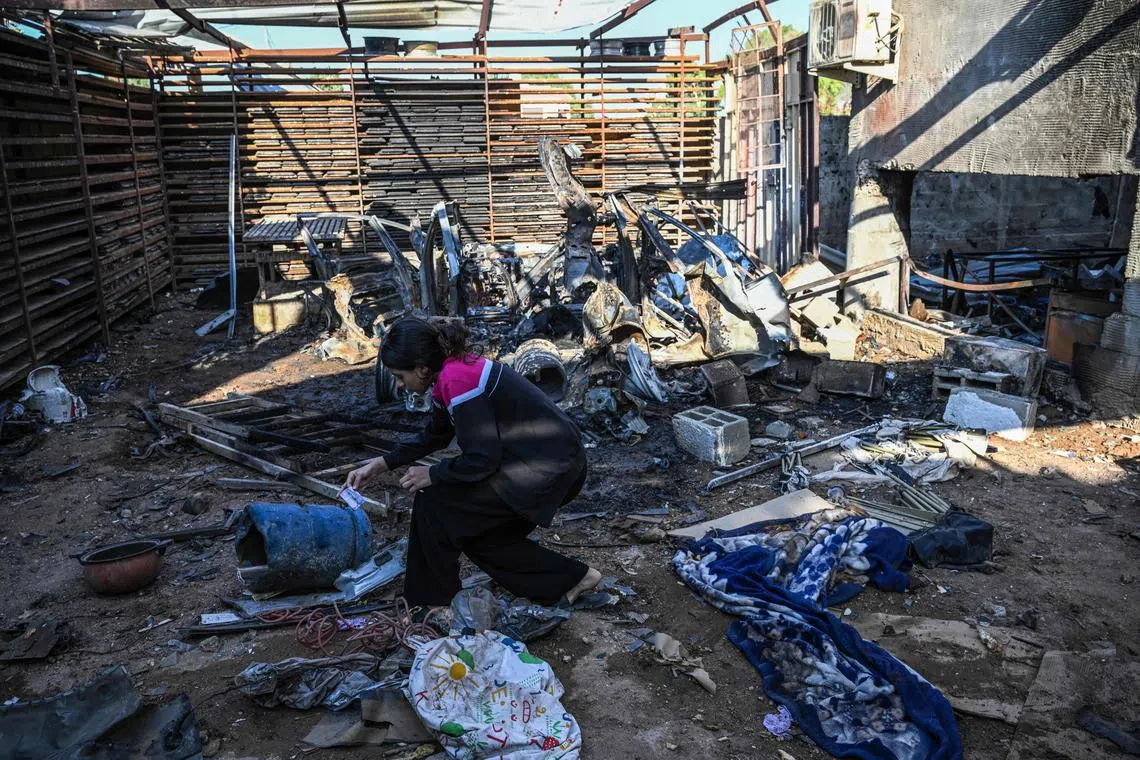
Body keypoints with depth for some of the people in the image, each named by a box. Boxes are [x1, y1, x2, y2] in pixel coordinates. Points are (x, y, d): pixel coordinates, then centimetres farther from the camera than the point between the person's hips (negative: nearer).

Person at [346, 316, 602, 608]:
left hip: (546, 471, -10)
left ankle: (433, 603, 13)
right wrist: (381, 464, 20)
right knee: (479, 536, 17)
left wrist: (432, 475, -6)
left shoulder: (457, 379, -22)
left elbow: (481, 460, -21)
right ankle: (573, 577, 22)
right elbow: (434, 437, 22)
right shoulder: (453, 368, 7)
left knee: (435, 503, -5)